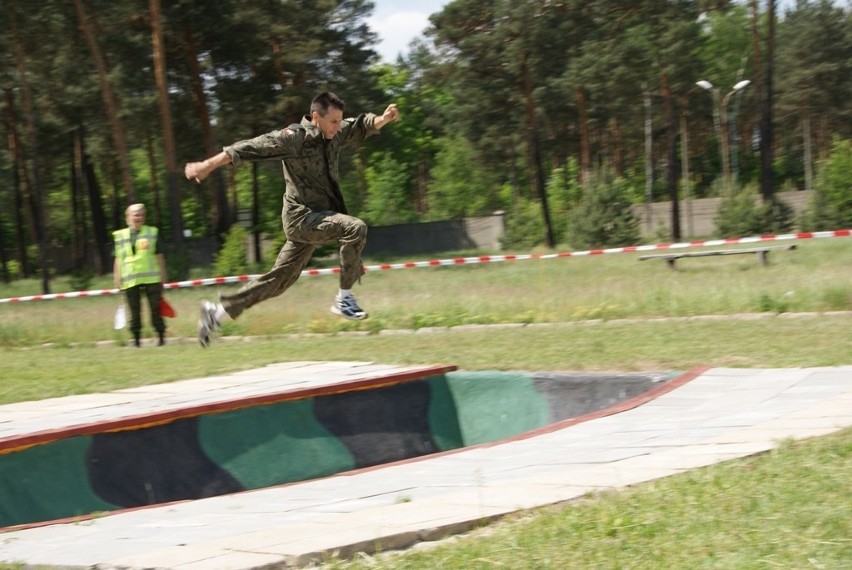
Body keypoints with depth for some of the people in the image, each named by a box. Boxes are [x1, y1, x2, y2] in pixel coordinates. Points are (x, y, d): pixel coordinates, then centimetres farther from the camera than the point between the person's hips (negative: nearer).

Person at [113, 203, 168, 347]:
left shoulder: (152, 233, 5)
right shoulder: (120, 236, 7)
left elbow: (159, 256, 8)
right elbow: (118, 259, 9)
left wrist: (162, 276, 5)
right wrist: (117, 278, 3)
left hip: (151, 279, -1)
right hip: (130, 280, 1)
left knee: (155, 308, 0)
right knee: (134, 311, 3)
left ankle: (161, 336, 8)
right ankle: (136, 339, 9)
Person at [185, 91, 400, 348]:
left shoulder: (335, 134, 7)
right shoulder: (295, 137, -15)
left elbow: (362, 125, 16)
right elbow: (253, 147, -17)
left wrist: (383, 119, -8)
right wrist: (208, 165, -20)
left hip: (318, 219, 8)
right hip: (302, 217, -8)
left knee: (280, 278, 14)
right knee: (355, 228, -27)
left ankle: (218, 311, 24)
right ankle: (344, 299, -18)